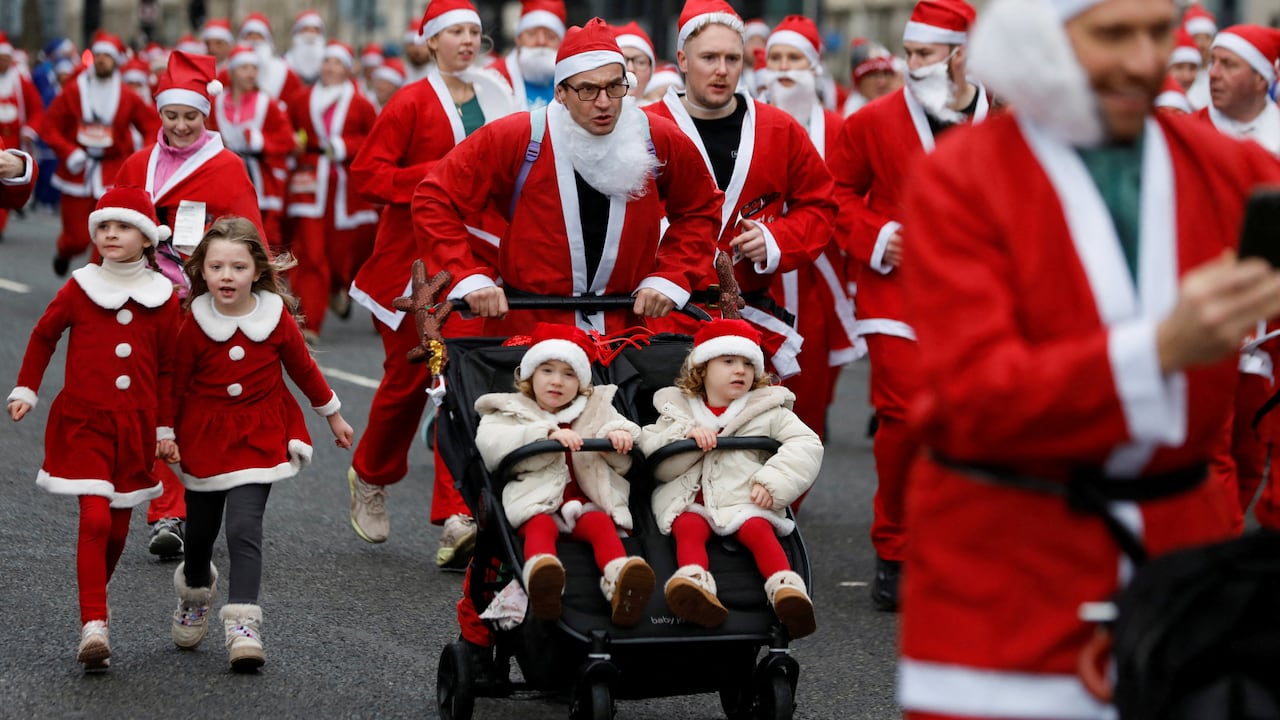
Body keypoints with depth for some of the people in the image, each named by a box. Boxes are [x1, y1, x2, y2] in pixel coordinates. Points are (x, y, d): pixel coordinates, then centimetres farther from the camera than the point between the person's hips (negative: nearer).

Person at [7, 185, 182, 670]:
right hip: (84, 422, -2)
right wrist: (25, 389, 8)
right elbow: (44, 336, 13)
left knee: (117, 526, 8)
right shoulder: (80, 289, 0)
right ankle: (93, 626, -17)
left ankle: (94, 601, 32)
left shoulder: (163, 299, 2)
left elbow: (168, 370, 8)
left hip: (136, 429, 2)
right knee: (94, 520, -14)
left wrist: (166, 430, 7)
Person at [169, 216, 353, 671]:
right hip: (204, 436, 1)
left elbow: (303, 369, 7)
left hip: (259, 437, -1)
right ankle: (195, 591, 44)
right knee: (199, 531, 13)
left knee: (243, 528, -16)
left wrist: (333, 416, 16)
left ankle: (243, 623, -17)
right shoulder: (195, 325, -9)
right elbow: (178, 386, 0)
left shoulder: (277, 318, -8)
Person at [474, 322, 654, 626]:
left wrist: (620, 435, -7)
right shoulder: (509, 411, 20)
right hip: (536, 499, -2)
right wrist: (548, 434, -16)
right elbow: (491, 445, -4)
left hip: (585, 500, 2)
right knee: (540, 525, -35)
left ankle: (621, 581, -61)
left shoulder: (597, 411, 27)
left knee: (602, 524, -31)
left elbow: (623, 464, 19)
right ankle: (540, 576, -68)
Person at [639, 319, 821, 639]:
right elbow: (652, 459, 8)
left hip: (746, 498, -1)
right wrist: (686, 433, -9)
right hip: (689, 500, 1)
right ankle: (693, 581, -56)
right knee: (688, 528, -31)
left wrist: (772, 482, -11)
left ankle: (785, 588, -49)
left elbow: (806, 445, 2)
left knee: (758, 529, -31)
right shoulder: (677, 409, 20)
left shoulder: (768, 411, 16)